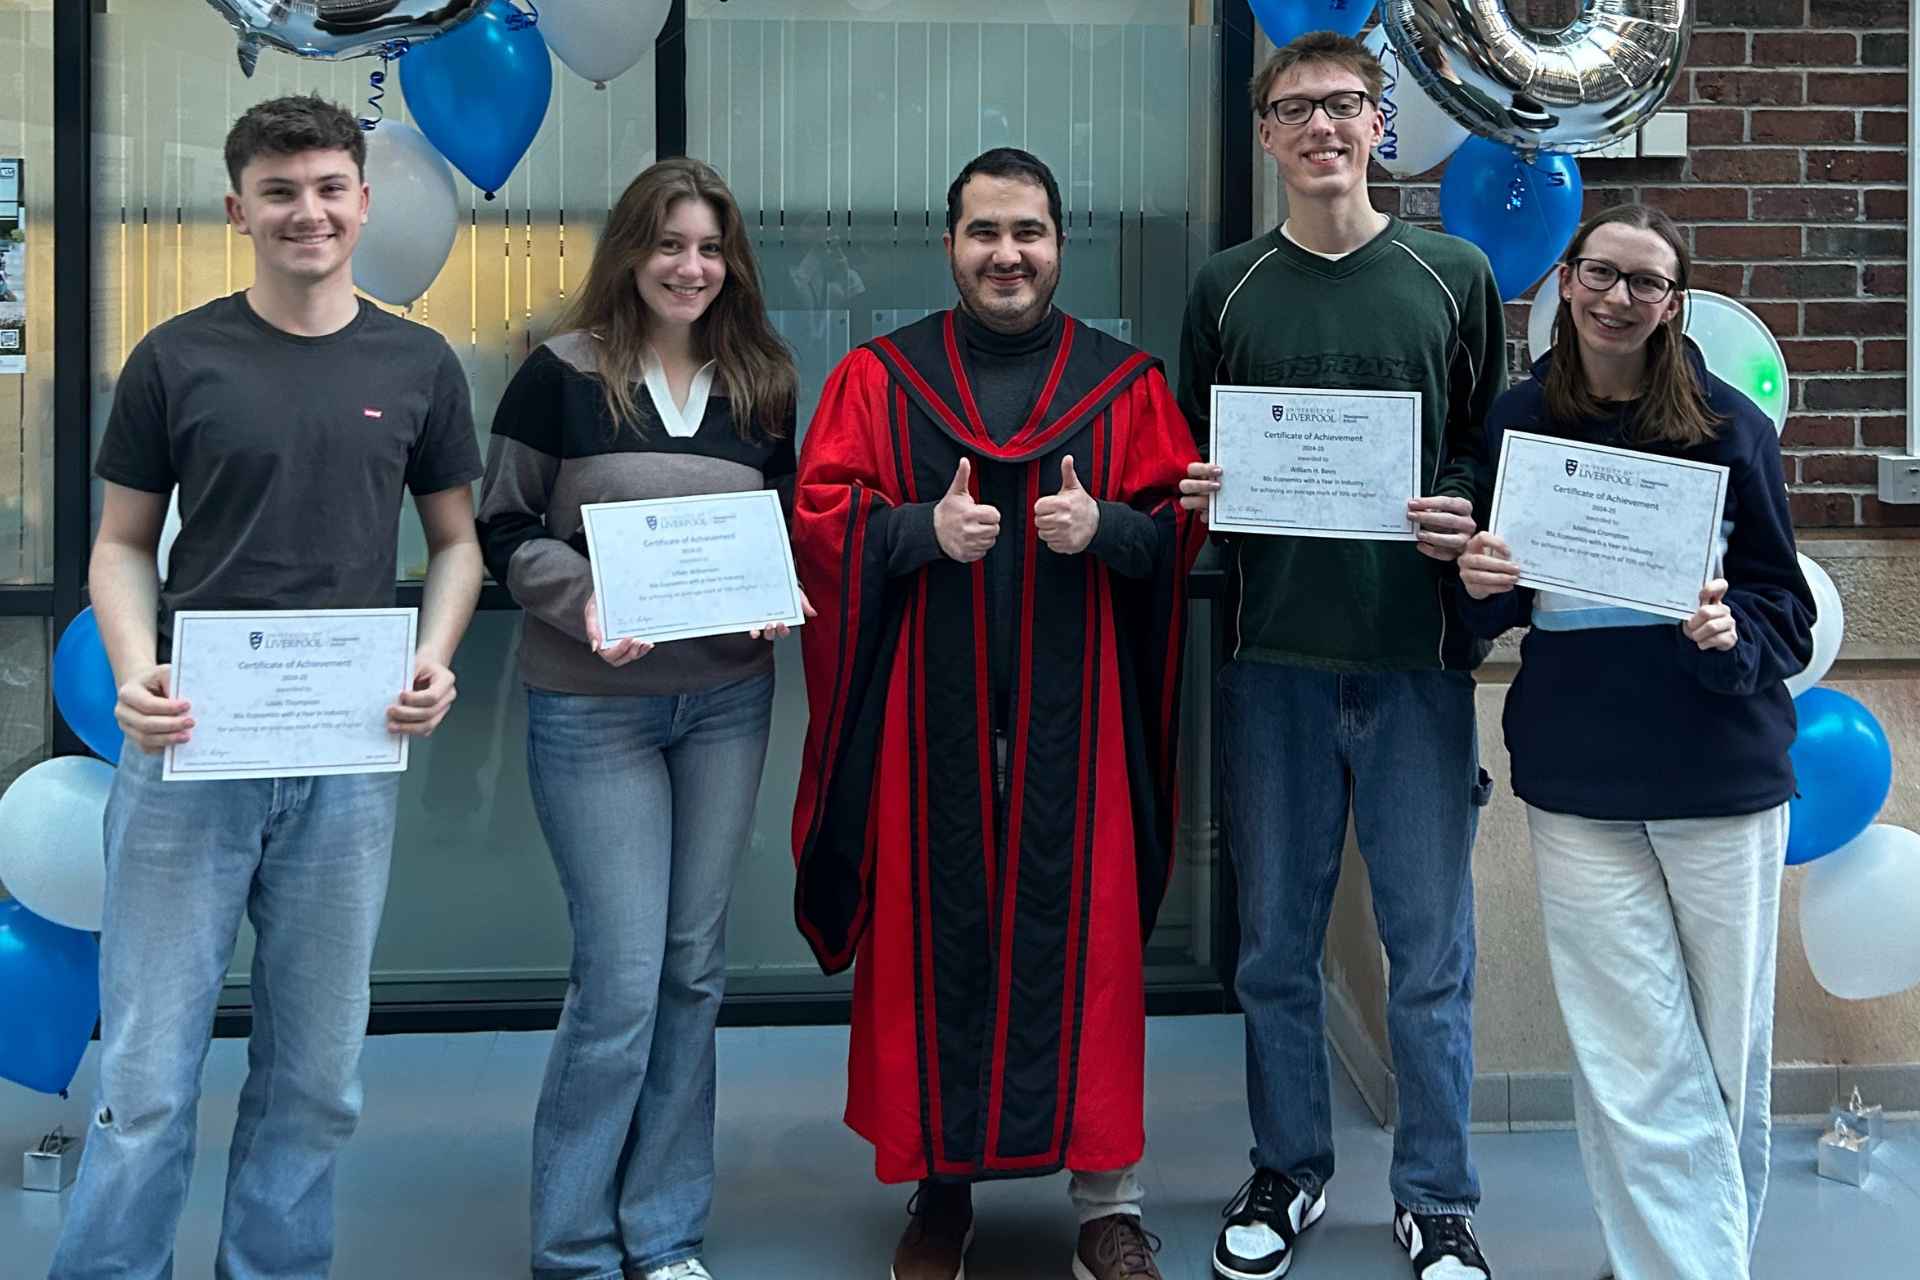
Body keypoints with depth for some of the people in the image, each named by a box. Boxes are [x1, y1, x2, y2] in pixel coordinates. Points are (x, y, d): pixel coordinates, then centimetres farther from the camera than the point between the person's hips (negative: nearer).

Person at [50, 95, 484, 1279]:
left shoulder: (418, 368, 6)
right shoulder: (176, 360, 3)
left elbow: (456, 540, 13)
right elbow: (123, 544, 7)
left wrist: (436, 656, -6)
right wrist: (134, 668, -12)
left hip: (350, 759, 2)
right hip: (187, 746, -1)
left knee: (316, 1073, 10)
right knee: (149, 1077, 0)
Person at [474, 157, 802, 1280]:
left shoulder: (761, 386, 9)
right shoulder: (563, 374, -3)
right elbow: (505, 527, -2)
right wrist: (583, 604, -18)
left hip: (727, 697, 4)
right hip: (592, 706, -4)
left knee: (694, 967, 9)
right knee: (622, 977, -6)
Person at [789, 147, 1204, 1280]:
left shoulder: (1126, 383, 9)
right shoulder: (878, 379, 8)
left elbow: (1182, 530, 6)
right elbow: (821, 522, 2)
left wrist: (1104, 526, -14)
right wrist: (923, 529, -16)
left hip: (1075, 713, 0)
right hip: (929, 712, 0)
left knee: (1083, 938, 1)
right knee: (933, 940, 3)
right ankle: (940, 1185, 18)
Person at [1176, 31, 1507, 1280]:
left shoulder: (1454, 275, 5)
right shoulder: (1227, 288, 8)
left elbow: (1502, 449, 9)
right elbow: (1190, 460, 15)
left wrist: (1468, 514, -11)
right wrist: (1197, 494, -7)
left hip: (1418, 659, -1)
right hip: (1274, 659, 1)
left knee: (1432, 953, 4)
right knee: (1277, 947, 10)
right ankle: (1289, 1173, 27)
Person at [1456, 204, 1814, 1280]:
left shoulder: (1729, 424, -2)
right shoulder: (1519, 422, 4)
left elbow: (1786, 610, 2)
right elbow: (1494, 611, 13)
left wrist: (1731, 636, -20)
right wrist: (1483, 581, -9)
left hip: (1722, 777, -1)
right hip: (1579, 784, 1)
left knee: (1729, 1058, 9)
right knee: (1639, 1073, 0)